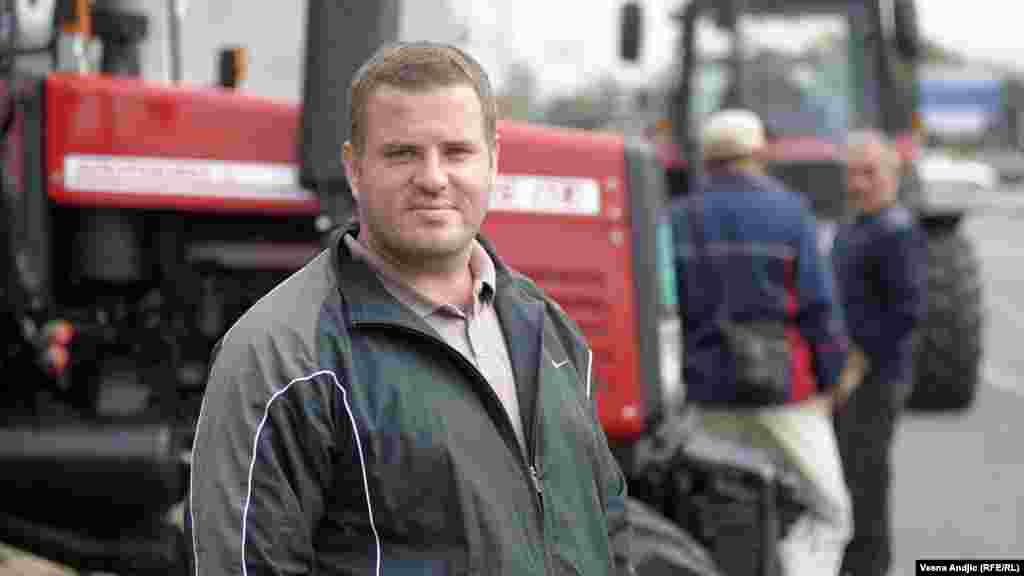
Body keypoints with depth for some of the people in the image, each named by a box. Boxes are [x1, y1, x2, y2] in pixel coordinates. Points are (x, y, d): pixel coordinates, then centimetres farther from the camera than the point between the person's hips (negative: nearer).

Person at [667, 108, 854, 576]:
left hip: (713, 393, 4)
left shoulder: (679, 220, 3)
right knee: (828, 511, 6)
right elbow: (819, 307, -7)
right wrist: (829, 379, 3)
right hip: (785, 387, -4)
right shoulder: (788, 212, -6)